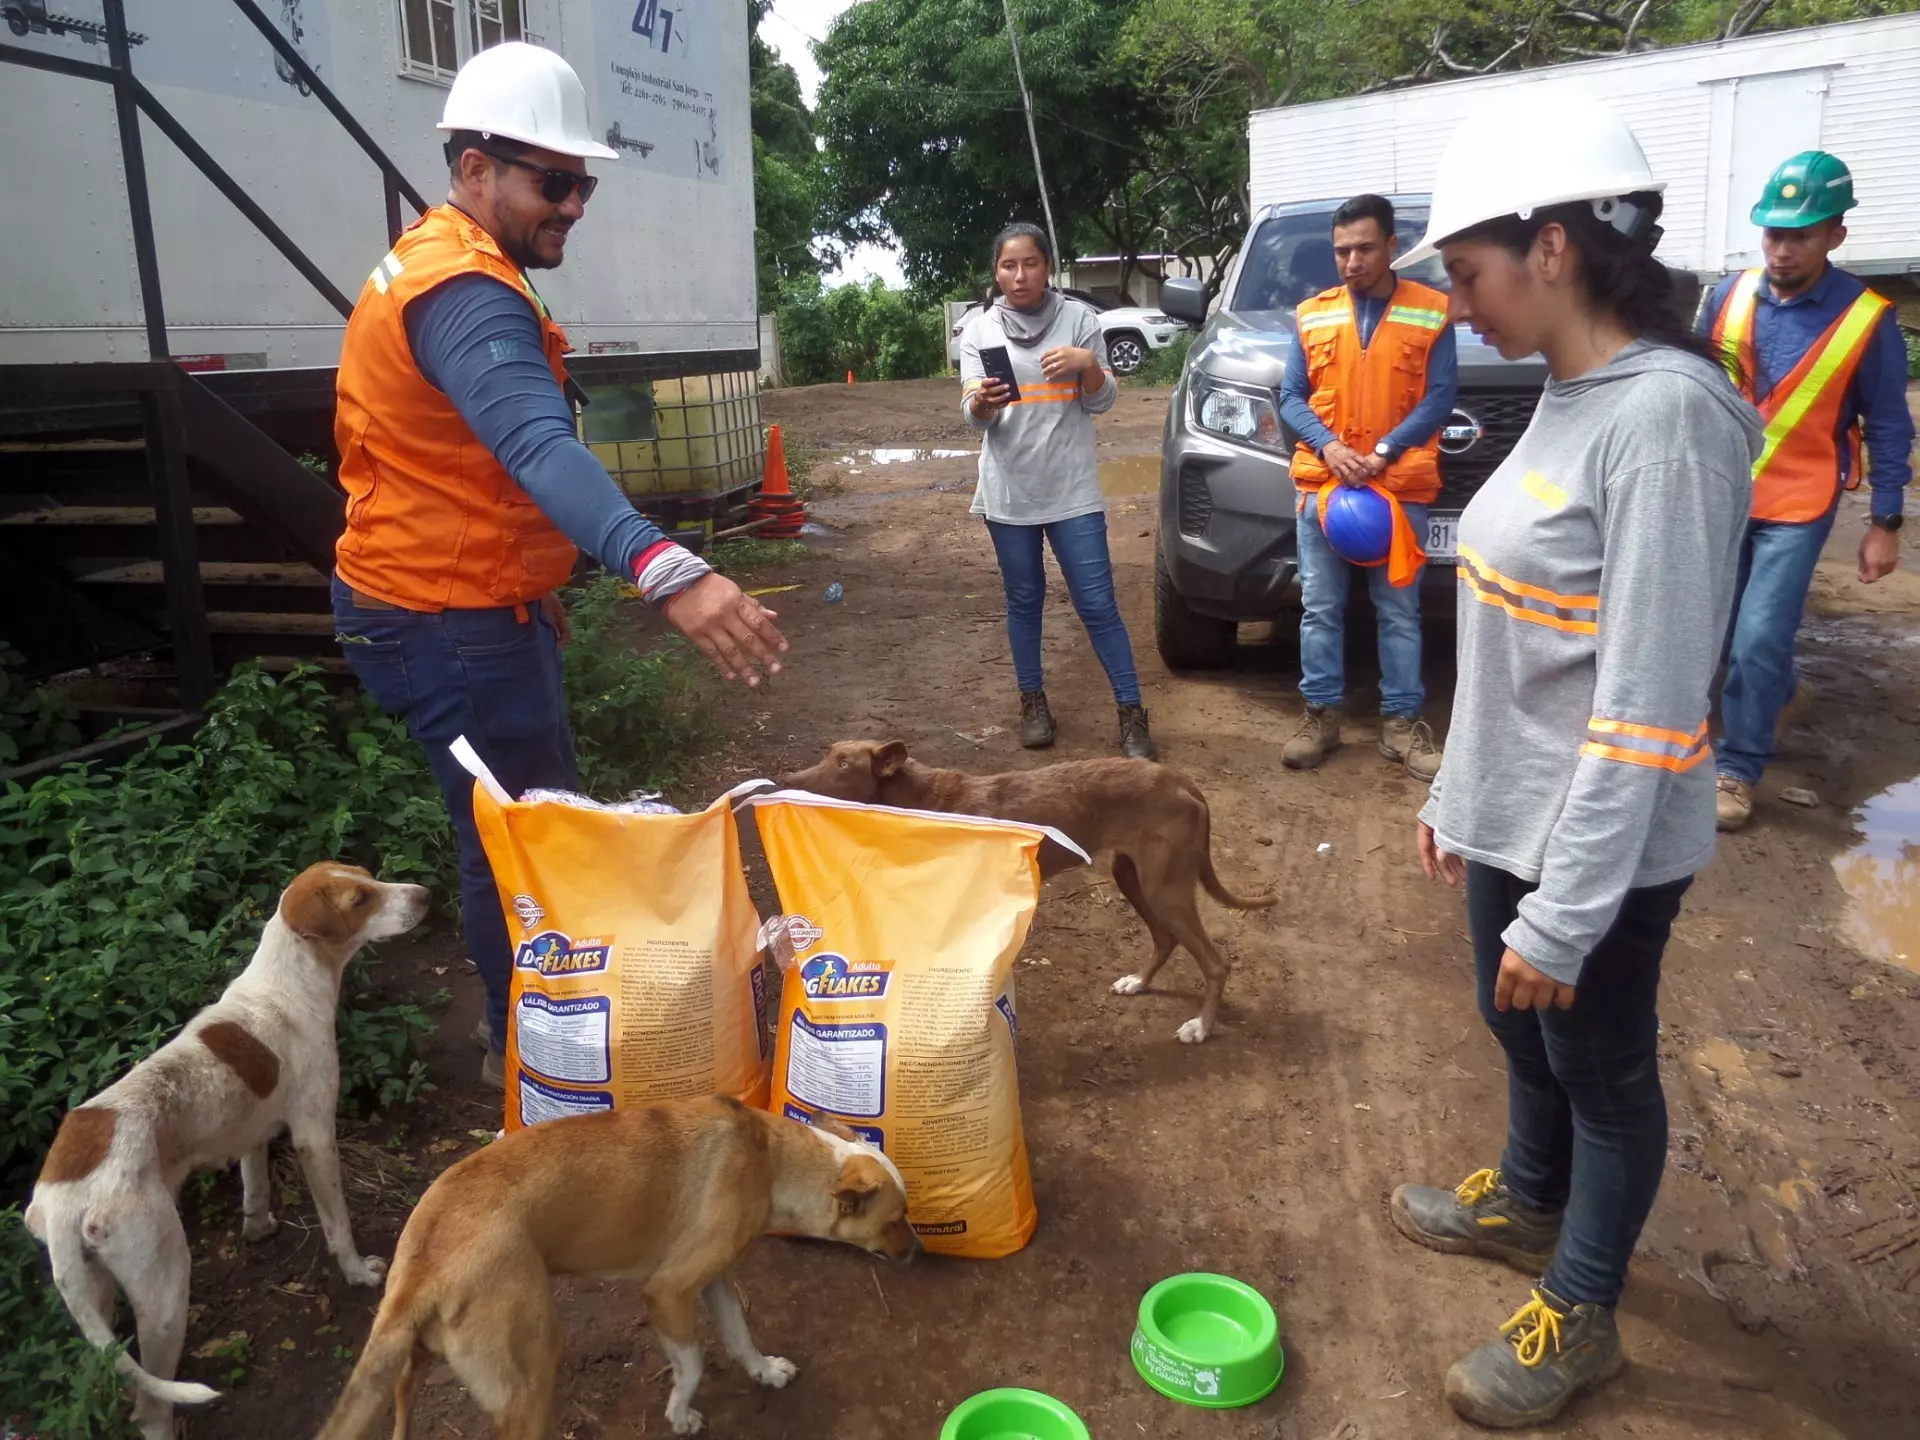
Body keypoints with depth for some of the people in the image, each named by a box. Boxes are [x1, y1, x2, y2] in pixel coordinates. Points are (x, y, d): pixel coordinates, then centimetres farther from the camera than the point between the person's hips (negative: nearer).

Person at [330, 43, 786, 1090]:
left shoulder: (437, 269, 13)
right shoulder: (467, 293, -23)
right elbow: (539, 447, -42)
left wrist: (533, 588, 24)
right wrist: (666, 571, -57)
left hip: (469, 604, 11)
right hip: (453, 622, -11)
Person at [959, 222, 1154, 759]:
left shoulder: (1079, 319, 1)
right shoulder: (980, 330, 3)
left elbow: (1101, 403, 2)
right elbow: (974, 418, -2)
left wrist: (1090, 365, -19)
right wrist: (981, 403, -26)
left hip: (1072, 489, -1)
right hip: (1009, 491, 2)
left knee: (1098, 603, -2)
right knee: (1024, 601, 11)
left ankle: (1131, 714, 5)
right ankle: (1033, 701, 26)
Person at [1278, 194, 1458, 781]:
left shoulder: (1431, 312, 2)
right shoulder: (1313, 314, 8)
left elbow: (1440, 398, -3)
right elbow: (1291, 396, 6)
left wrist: (1383, 453, -16)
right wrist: (1328, 446, -13)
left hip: (1402, 486, -2)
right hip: (1322, 484, 2)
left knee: (1399, 611, 5)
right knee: (1320, 608, 5)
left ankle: (1402, 722, 13)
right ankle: (1320, 715, 14)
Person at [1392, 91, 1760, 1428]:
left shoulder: (1667, 415, -24)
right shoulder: (1571, 397, 4)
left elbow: (1648, 701, -25)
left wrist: (1565, 913, -22)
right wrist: (1457, 794, 15)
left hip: (1601, 848, -8)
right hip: (1515, 816, 8)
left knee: (1603, 1072, 13)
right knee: (1521, 1031, 26)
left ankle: (1580, 1315, 35)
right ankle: (1526, 1203, 51)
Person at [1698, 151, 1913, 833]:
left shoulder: (1867, 318, -11)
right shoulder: (1729, 296, -3)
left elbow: (1888, 427, -4)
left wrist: (1886, 523, -5)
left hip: (1796, 505, -4)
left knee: (1757, 641, -9)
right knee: (1724, 629, 16)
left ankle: (1737, 768, 7)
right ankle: (1783, 694, 45)